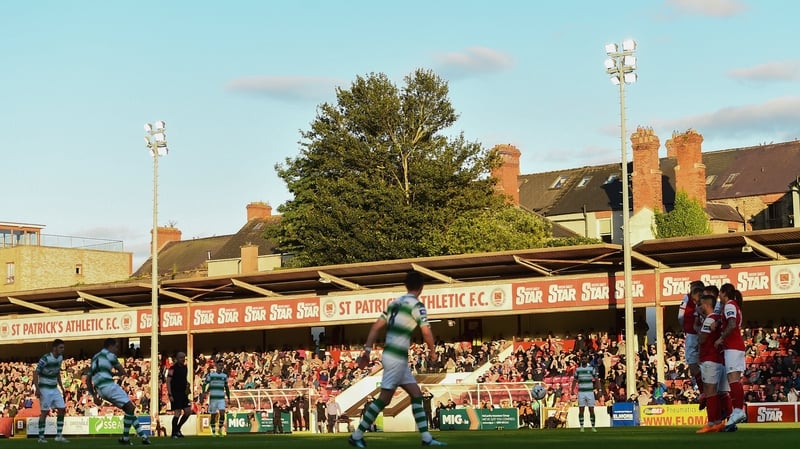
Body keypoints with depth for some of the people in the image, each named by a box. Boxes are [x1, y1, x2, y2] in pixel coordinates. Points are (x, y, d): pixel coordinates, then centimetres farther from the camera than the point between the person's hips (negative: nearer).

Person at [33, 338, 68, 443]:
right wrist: (37, 389, -24)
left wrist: (61, 387, 18)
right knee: (45, 412, -4)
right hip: (45, 389, -7)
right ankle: (41, 437, 5)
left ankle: (59, 436, 6)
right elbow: (36, 373, -18)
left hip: (54, 388, 7)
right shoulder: (45, 359, -18)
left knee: (62, 410, 0)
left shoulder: (60, 358, 5)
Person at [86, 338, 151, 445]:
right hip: (109, 385, -9)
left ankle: (142, 435, 5)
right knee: (130, 407, -7)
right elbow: (122, 372, 5)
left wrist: (94, 395, 24)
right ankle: (125, 438, -8)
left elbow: (88, 379, 26)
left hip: (100, 390, 9)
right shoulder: (109, 355, 4)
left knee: (129, 408, 11)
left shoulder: (95, 358, 27)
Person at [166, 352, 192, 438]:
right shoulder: (173, 368, -10)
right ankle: (174, 433, 2)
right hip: (175, 394, -8)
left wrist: (187, 384, 5)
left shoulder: (185, 368, 12)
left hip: (183, 393, 8)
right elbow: (168, 382, -13)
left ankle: (177, 429, 19)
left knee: (188, 411, 5)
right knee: (177, 413, -8)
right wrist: (170, 395, -18)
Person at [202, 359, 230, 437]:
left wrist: (228, 398, 17)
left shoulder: (224, 376, 9)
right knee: (213, 415, 4)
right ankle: (213, 431, 17)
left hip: (221, 398, 2)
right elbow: (204, 384, 1)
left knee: (222, 414, -14)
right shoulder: (211, 374, 0)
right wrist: (203, 393, -11)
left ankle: (220, 429, 4)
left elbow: (226, 387, 18)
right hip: (213, 398, -2)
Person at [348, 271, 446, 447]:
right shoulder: (417, 305, -9)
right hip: (396, 357, -9)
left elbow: (376, 327, 11)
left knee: (416, 394, 10)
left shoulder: (395, 303, 14)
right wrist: (432, 351, 3)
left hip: (394, 356, 9)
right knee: (384, 398, -5)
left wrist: (367, 350, 12)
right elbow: (426, 332, -15)